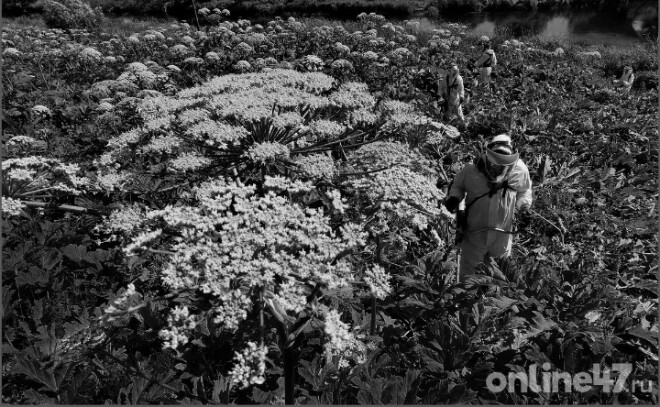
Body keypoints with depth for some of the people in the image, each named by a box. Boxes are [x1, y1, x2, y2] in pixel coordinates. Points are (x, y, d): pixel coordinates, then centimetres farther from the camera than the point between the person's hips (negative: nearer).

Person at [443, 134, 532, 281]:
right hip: (474, 234, -1)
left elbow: (524, 191, 7)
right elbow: (457, 186, 2)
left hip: (502, 236, 2)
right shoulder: (471, 171, -20)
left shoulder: (520, 171, -15)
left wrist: (524, 206, -10)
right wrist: (453, 198, -17)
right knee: (467, 275, 15)